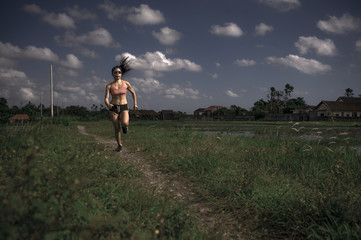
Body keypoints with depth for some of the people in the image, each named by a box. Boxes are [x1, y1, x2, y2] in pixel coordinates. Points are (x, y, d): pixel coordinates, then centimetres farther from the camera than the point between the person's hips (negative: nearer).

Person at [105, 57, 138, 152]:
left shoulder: (126, 83, -2)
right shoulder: (109, 86, -4)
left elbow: (133, 93, 14)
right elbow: (106, 99, -10)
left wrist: (135, 104, 15)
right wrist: (108, 105, -32)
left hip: (124, 108, -1)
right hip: (113, 108, 1)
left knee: (124, 124, -28)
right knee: (117, 128, 0)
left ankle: (125, 125, 11)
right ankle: (119, 145, 22)